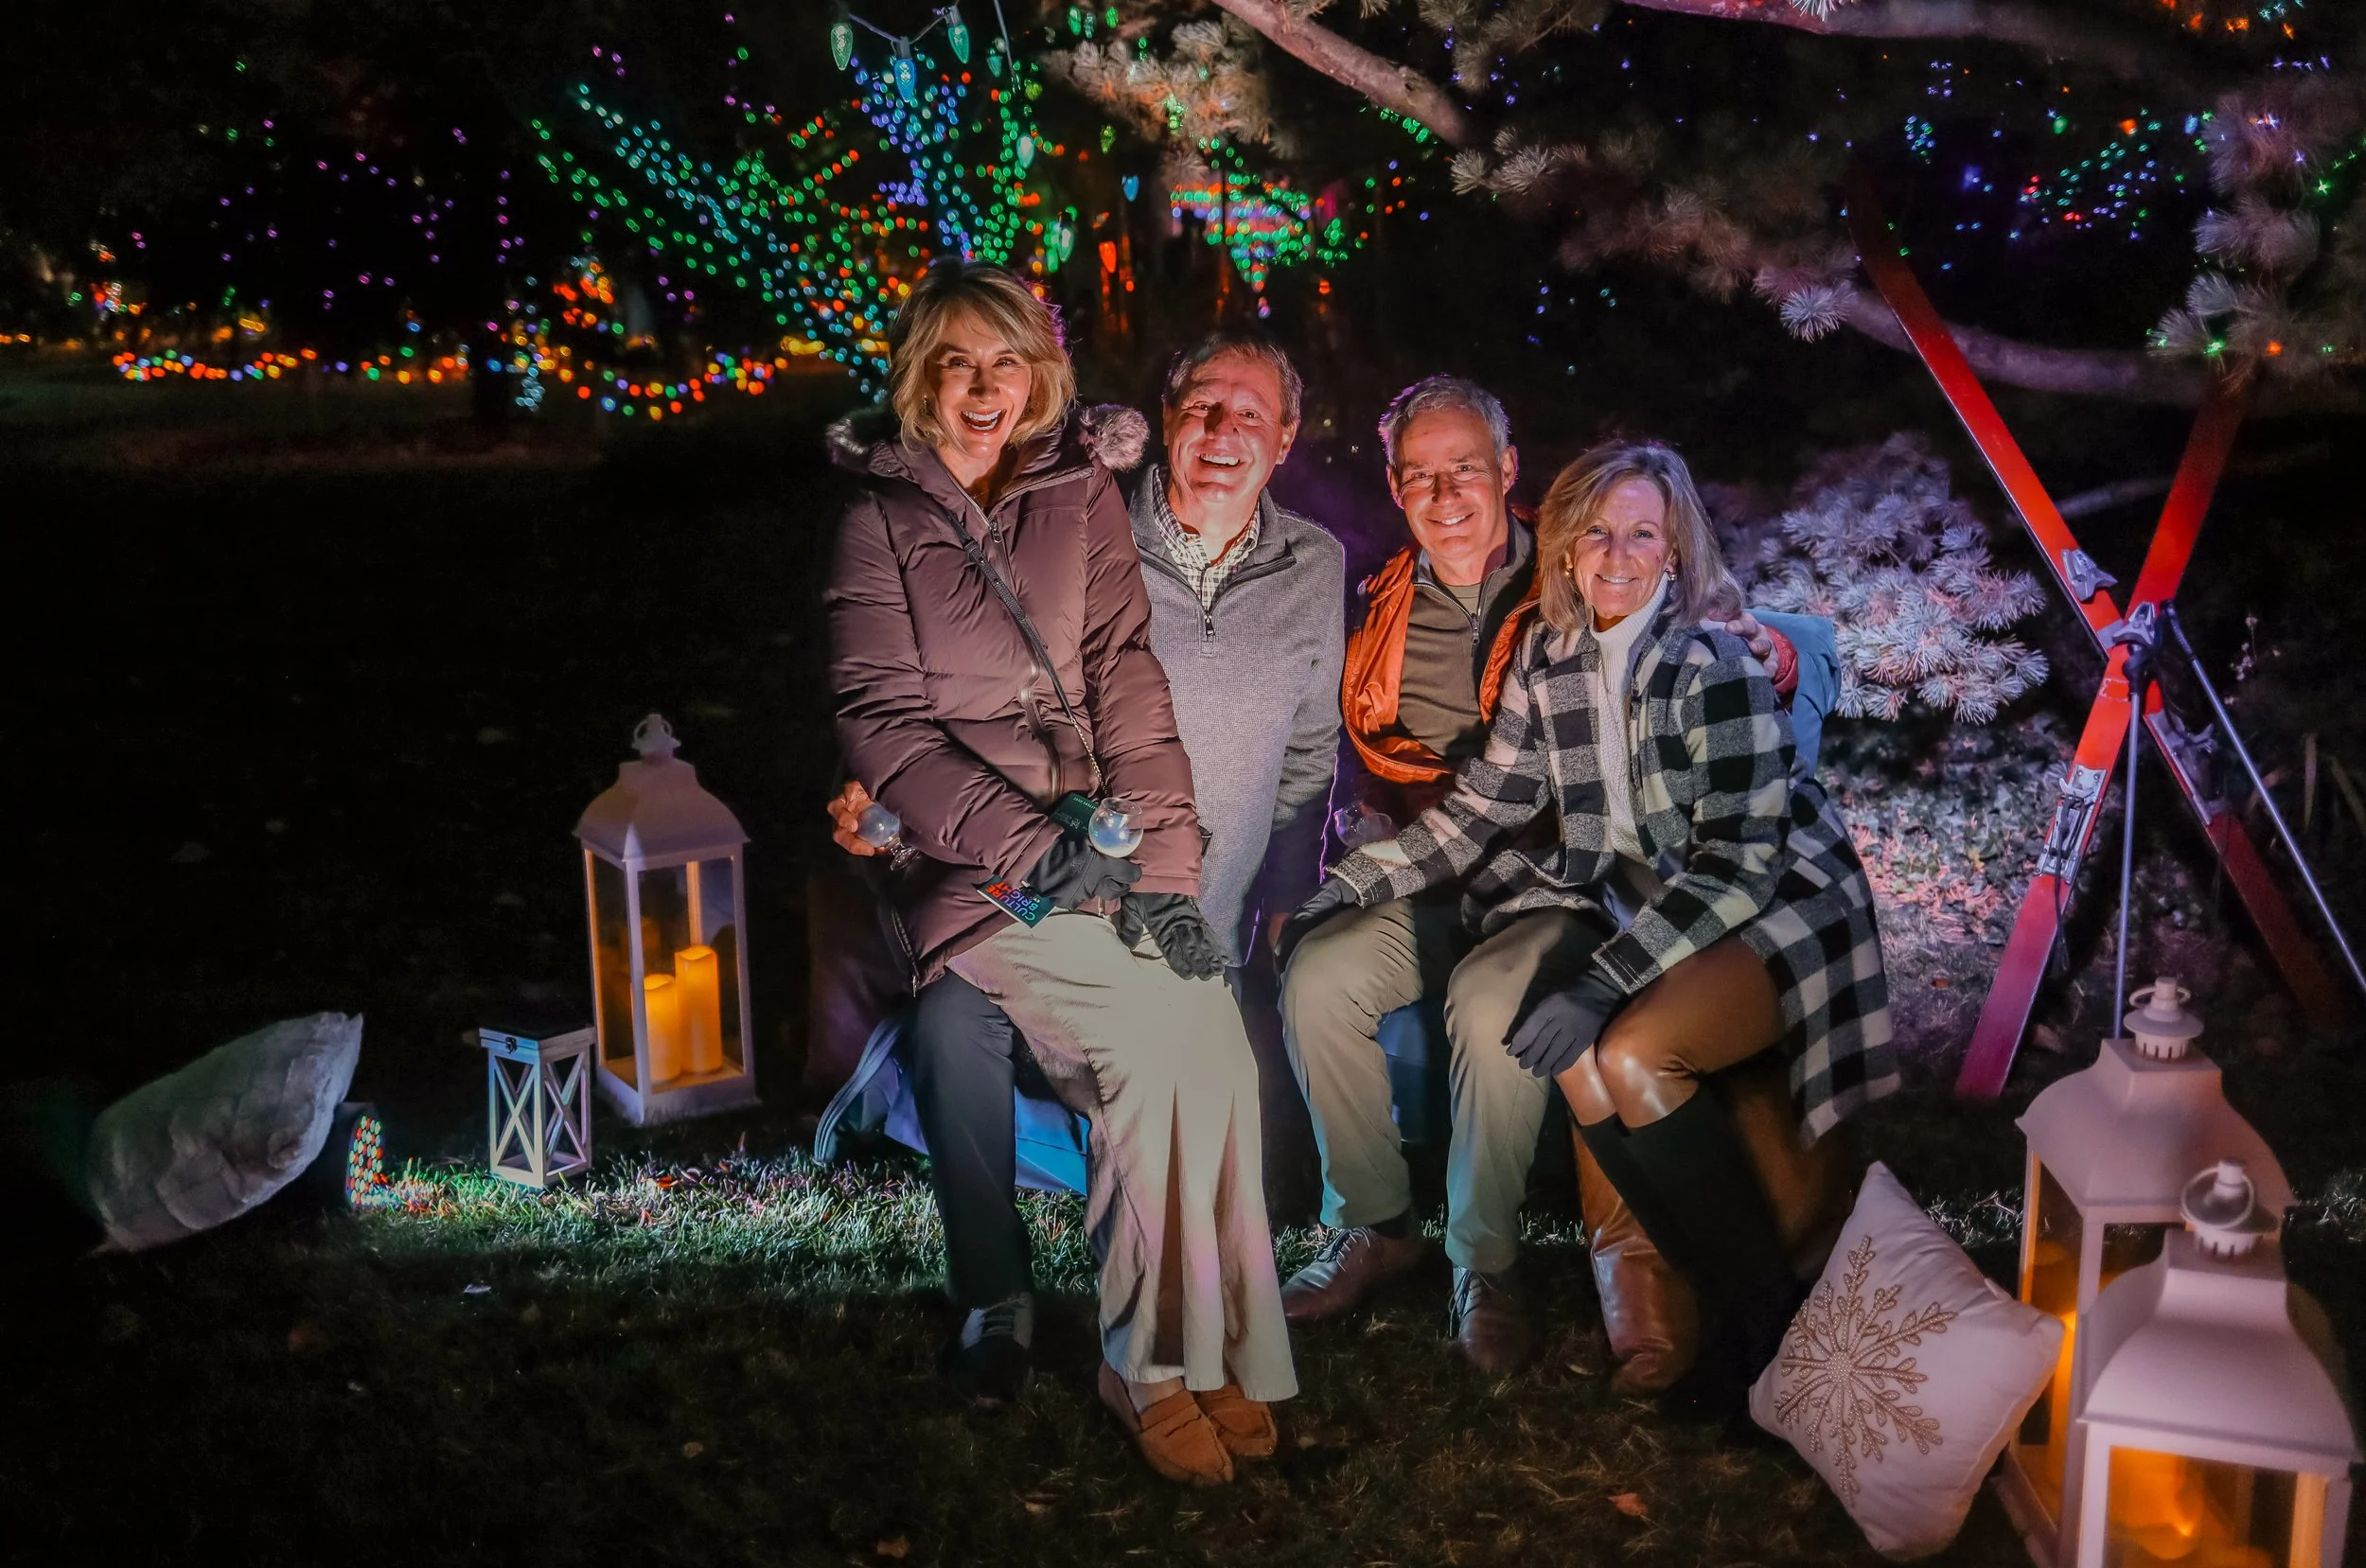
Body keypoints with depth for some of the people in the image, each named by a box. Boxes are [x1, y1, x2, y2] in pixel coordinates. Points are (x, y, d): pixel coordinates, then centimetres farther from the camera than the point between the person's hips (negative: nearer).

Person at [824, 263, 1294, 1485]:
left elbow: (1129, 686, 7)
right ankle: (1155, 1366, -8)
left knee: (1214, 1034, -23)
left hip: (1100, 847, 3)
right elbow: (882, 728, -3)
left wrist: (1165, 870, -6)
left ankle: (1222, 1350, -7)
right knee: (1157, 1039, -25)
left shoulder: (1082, 496, 15)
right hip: (963, 869, -3)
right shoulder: (876, 518, 6)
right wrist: (1035, 848, -15)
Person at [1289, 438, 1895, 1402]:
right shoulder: (1545, 654, 1)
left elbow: (1741, 858, -22)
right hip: (1625, 903, 5)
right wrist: (1354, 884, -3)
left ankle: (1769, 1315, -8)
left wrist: (1598, 983, -30)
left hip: (1765, 916, -5)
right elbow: (1486, 808, 6)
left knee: (1629, 1055, -29)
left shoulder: (1714, 663, -17)